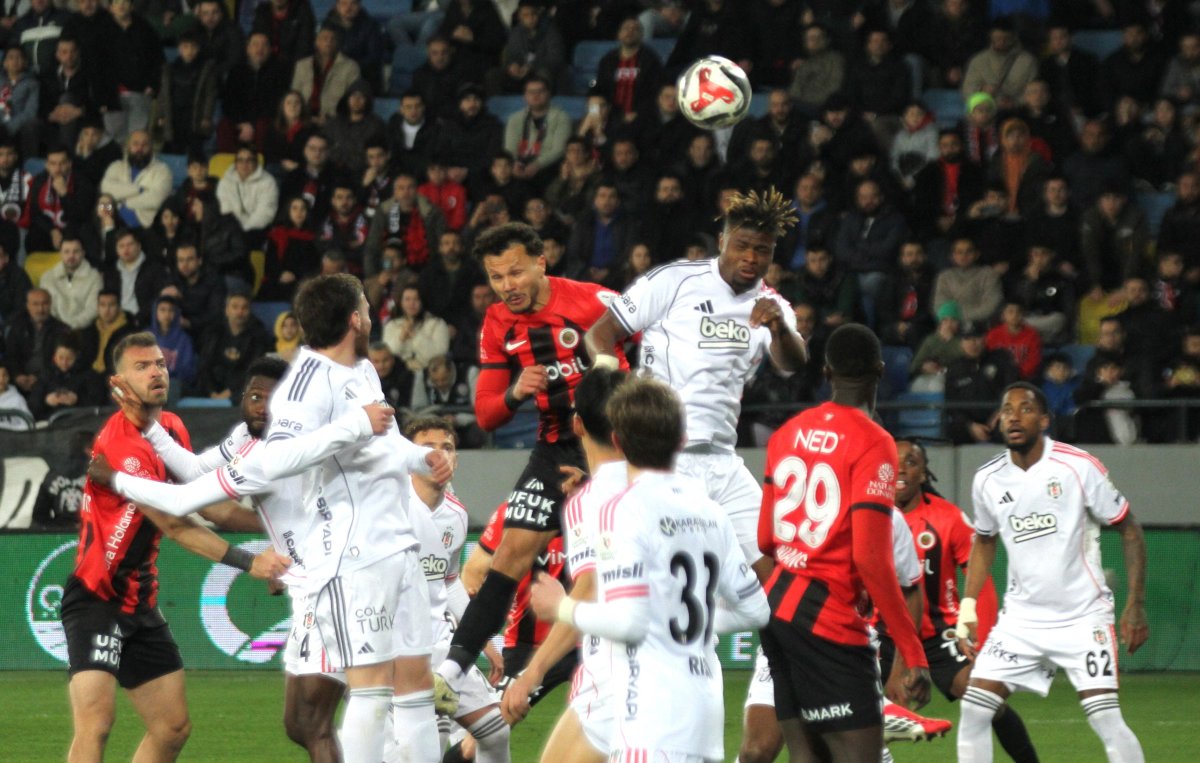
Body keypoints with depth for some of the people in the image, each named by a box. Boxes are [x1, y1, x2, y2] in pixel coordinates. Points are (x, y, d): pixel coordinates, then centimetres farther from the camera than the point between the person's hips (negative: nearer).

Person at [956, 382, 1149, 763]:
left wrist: (1136, 604, -10)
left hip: (1083, 616, -4)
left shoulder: (1079, 467, -11)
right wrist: (967, 609, 10)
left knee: (1107, 721, -14)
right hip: (1021, 620, 4)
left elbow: (1129, 529, -4)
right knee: (973, 712, -4)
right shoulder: (987, 479, 1)